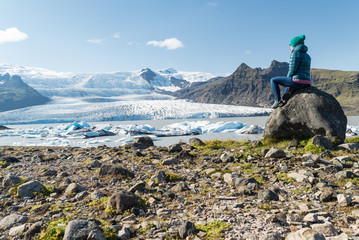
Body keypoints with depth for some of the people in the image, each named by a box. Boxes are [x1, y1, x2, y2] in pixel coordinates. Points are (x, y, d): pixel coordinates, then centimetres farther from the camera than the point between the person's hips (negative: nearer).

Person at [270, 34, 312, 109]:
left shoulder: (296, 53, -9)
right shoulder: (307, 56, 19)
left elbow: (292, 69, -14)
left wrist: (288, 78, 3)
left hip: (298, 81, -9)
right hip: (306, 83, 9)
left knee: (273, 80, 3)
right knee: (286, 90, 33)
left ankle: (278, 101, -1)